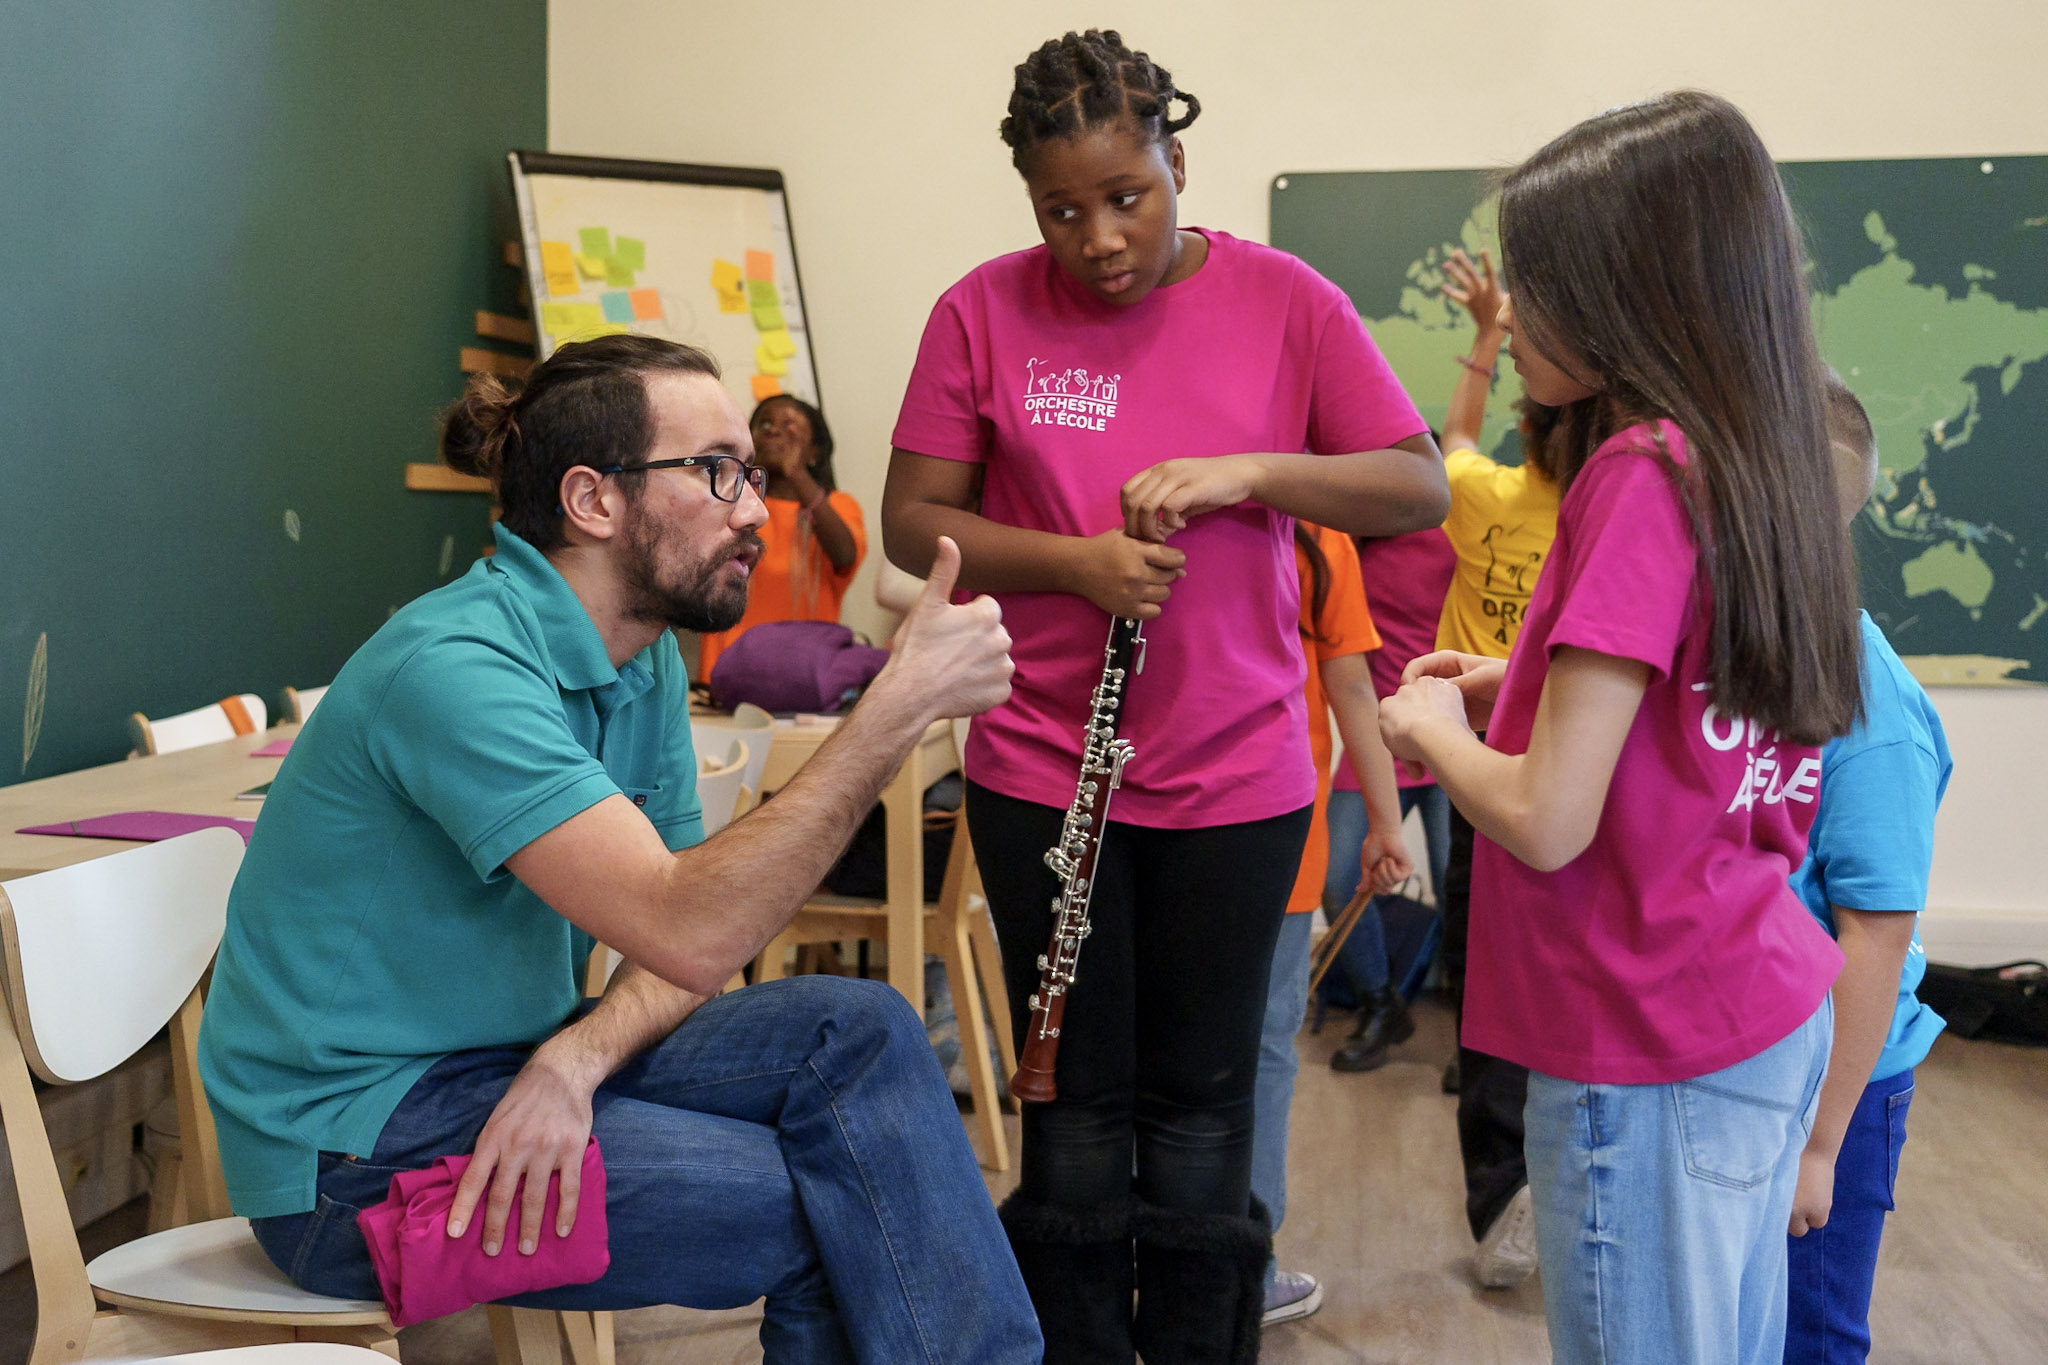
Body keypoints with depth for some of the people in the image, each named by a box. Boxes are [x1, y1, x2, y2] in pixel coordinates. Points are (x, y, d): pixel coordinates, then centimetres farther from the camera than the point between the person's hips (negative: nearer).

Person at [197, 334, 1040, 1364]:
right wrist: (904, 700, -32)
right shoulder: (454, 668, -24)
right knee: (841, 1202, -18)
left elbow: (683, 940, 2)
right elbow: (688, 933, -34)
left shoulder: (648, 662, 4)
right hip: (351, 1145, -8)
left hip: (511, 1069, 8)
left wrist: (575, 1055, -19)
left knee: (859, 1033, -11)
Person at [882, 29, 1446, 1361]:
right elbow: (913, 522, 0)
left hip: (1238, 776, 0)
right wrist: (1072, 562, -17)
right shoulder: (984, 312, -2)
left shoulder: (1285, 301, -2)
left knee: (1200, 1116, 11)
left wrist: (1246, 472, -19)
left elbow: (1422, 489, -3)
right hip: (1043, 771, 0)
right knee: (1076, 1115, 11)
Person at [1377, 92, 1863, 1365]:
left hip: (1653, 1050, -9)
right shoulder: (1762, 467, 4)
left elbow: (1546, 821, -21)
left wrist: (1429, 726, -3)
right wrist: (1522, 688, 9)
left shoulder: (1640, 474, -20)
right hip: (1772, 1019, 9)